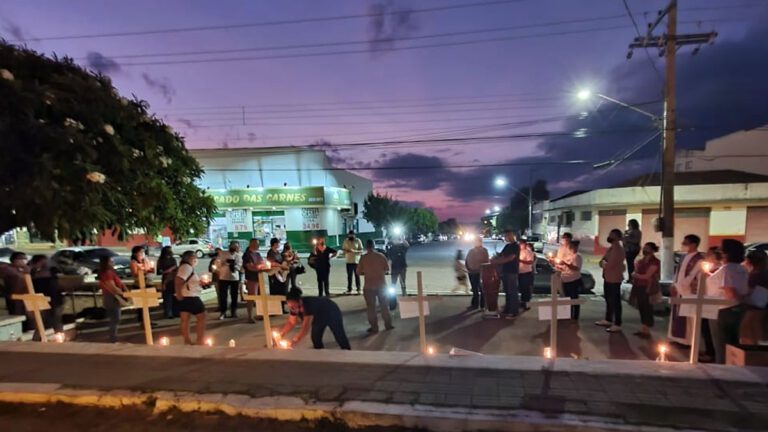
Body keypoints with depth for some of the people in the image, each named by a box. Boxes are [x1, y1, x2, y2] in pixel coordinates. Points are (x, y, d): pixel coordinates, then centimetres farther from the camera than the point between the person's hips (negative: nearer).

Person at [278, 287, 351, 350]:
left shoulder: (309, 305, -44)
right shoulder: (294, 307, -23)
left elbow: (306, 327, -49)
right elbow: (291, 322, -10)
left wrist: (294, 341, -56)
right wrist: (281, 334, -22)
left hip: (332, 313, -6)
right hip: (320, 316, 6)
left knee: (340, 337, 6)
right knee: (315, 338, -1)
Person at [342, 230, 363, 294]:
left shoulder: (358, 240, -3)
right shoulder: (346, 241, 4)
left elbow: (361, 250, -5)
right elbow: (343, 249, 10)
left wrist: (354, 251, -22)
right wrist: (346, 251, -13)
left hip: (356, 261, -2)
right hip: (349, 261, 2)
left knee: (357, 276, 3)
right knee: (349, 276, 4)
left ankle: (358, 289, 12)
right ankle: (349, 289, 11)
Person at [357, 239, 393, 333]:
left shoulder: (363, 258, -8)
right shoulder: (381, 255, -4)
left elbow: (358, 271, -4)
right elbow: (387, 268, 1)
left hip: (369, 286, -2)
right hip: (381, 284, 2)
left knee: (371, 307, 8)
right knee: (384, 305, 15)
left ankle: (374, 327, 10)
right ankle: (388, 325, 22)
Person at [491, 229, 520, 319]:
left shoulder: (516, 246, -10)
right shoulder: (507, 246, 16)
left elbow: (510, 258, -20)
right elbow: (500, 255, 18)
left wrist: (497, 262, -21)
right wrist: (493, 259, -3)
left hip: (512, 272, -8)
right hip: (505, 271, 8)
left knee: (513, 292, -3)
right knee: (507, 292, 13)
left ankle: (514, 312, 2)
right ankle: (507, 310, 21)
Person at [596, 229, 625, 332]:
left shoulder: (618, 250, -20)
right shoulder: (610, 248, 11)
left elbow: (609, 265, -25)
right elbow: (602, 262, 13)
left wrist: (603, 263, -5)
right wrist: (604, 263, -9)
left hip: (615, 279, -10)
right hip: (607, 278, 10)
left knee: (615, 302, -1)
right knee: (608, 300, 19)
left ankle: (617, 325, 7)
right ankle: (608, 320, 32)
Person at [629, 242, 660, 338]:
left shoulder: (655, 262, -11)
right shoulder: (641, 260, 13)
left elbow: (647, 276, -15)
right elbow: (634, 273, 13)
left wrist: (636, 275, -2)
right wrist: (635, 275, -8)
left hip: (648, 288, -7)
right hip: (639, 287, 7)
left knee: (647, 310, -1)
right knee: (641, 309, 11)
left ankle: (647, 331, 6)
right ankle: (643, 329, 19)